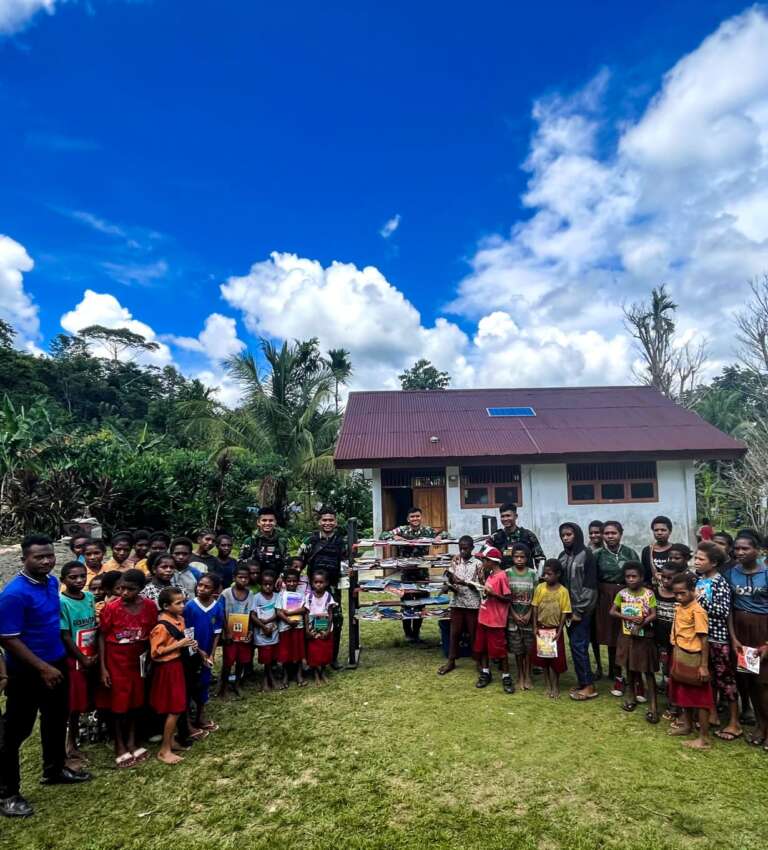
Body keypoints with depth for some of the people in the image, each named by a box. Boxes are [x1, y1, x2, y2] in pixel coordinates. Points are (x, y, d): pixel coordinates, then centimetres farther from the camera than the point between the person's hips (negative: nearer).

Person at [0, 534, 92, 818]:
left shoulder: (52, 582, -2)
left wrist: (56, 662, 16)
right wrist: (43, 668, -20)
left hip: (57, 663, 8)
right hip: (27, 671, -8)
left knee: (57, 720, 21)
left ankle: (54, 770, 40)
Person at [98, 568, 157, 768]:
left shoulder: (150, 606, -11)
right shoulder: (111, 607, -19)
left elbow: (151, 634, 1)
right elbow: (102, 637, -9)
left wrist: (149, 658, 1)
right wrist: (103, 667, -9)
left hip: (138, 660, 3)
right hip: (116, 660, -3)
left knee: (136, 700, 13)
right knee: (118, 702, 7)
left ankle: (131, 742, 28)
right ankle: (119, 746, 23)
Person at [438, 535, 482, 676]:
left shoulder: (478, 564, -5)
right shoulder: (455, 561, 4)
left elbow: (480, 585, -9)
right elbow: (449, 579, 5)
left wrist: (464, 582, -20)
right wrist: (451, 585, -17)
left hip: (472, 604, -3)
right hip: (457, 602, 3)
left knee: (474, 633, 8)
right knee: (454, 632, 10)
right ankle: (451, 661, 22)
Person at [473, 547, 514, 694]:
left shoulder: (501, 576, -17)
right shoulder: (490, 575, 9)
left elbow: (508, 599, -18)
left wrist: (493, 594, -26)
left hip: (496, 621, -9)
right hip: (483, 618, 9)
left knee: (500, 650, 3)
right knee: (481, 648, 15)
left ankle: (506, 678, 17)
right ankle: (485, 673, 29)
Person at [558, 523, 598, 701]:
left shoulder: (586, 554, -10)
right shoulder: (562, 556, 9)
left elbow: (589, 586, -12)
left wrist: (579, 610, -14)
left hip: (582, 608, -6)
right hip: (568, 607, 6)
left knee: (578, 645, -6)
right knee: (575, 644, 10)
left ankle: (589, 686, 3)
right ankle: (581, 680, 20)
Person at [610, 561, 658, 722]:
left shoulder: (648, 593, -10)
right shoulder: (622, 593, -4)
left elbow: (653, 615, -12)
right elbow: (612, 612, -5)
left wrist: (641, 623, -26)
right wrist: (630, 618, -17)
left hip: (644, 637, -3)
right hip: (627, 636, 3)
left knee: (648, 671, 1)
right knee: (630, 668, 16)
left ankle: (653, 706, 6)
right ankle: (631, 696, 32)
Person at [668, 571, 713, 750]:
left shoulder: (697, 611, -20)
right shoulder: (679, 608, 3)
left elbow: (703, 639, -20)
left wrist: (704, 666, -20)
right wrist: (674, 657, 16)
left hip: (693, 659, -8)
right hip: (679, 656, 8)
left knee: (700, 698, 3)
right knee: (684, 693, 21)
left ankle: (704, 738, 12)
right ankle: (687, 725, 39)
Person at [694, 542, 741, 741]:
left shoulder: (720, 583, -14)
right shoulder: (698, 580, 5)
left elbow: (724, 612, -21)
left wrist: (701, 599, -22)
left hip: (718, 637, -7)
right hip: (701, 636, 7)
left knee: (726, 678, 3)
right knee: (708, 677, 16)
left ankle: (734, 724, 15)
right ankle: (712, 715, 29)